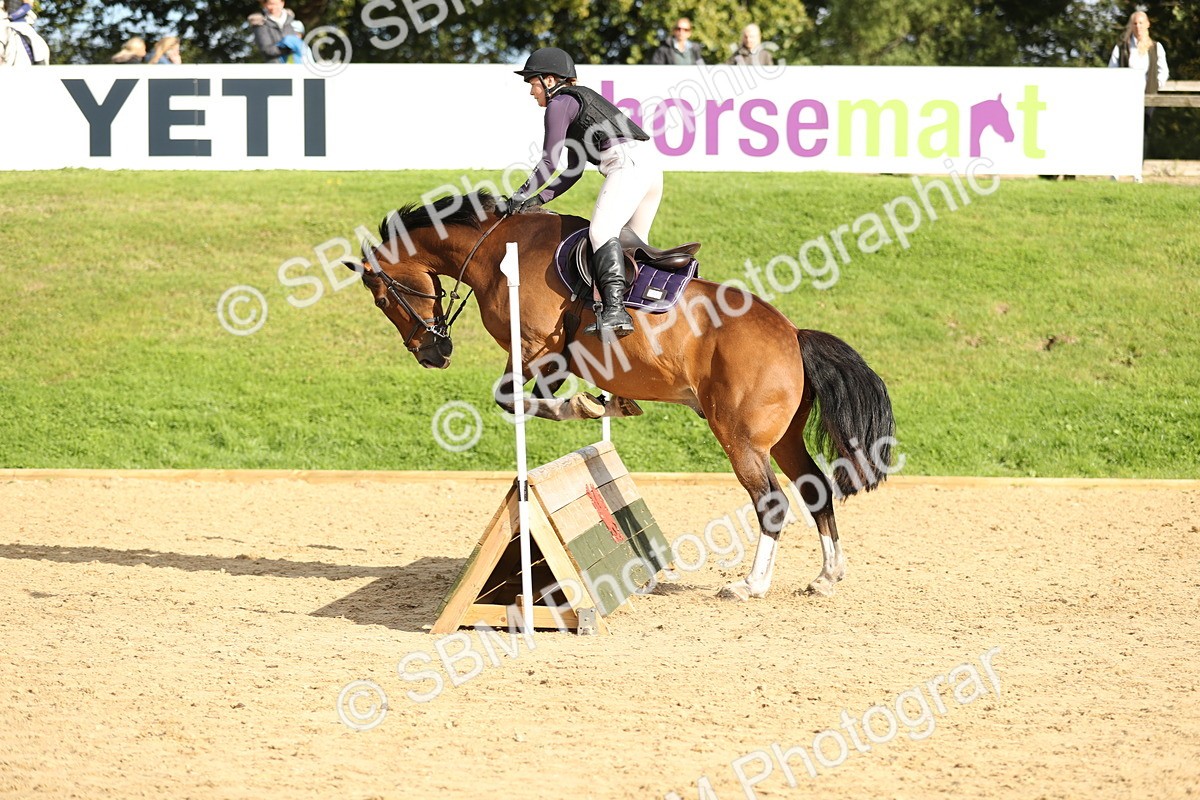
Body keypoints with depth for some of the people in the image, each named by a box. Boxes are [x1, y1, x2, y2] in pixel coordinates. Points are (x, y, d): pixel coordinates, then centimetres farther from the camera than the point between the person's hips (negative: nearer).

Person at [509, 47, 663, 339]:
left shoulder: (560, 104, 2)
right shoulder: (580, 100, 31)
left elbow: (549, 164, -2)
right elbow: (573, 171, 30)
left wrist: (522, 197, 9)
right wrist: (537, 199, 23)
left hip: (628, 164, -11)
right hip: (650, 168, 11)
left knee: (602, 230, -26)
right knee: (631, 247, 17)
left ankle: (614, 309, -43)